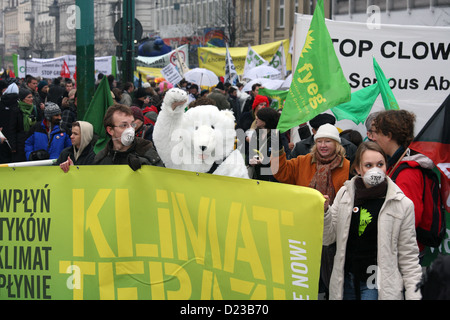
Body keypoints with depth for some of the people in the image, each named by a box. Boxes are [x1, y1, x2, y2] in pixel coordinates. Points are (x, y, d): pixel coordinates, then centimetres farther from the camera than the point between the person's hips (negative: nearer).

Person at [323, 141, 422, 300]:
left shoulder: (403, 204, -5)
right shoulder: (344, 194, 2)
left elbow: (408, 255, -2)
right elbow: (328, 238, 5)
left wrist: (414, 295, -7)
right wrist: (324, 212, -12)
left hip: (379, 285, -3)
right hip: (344, 282, 3)